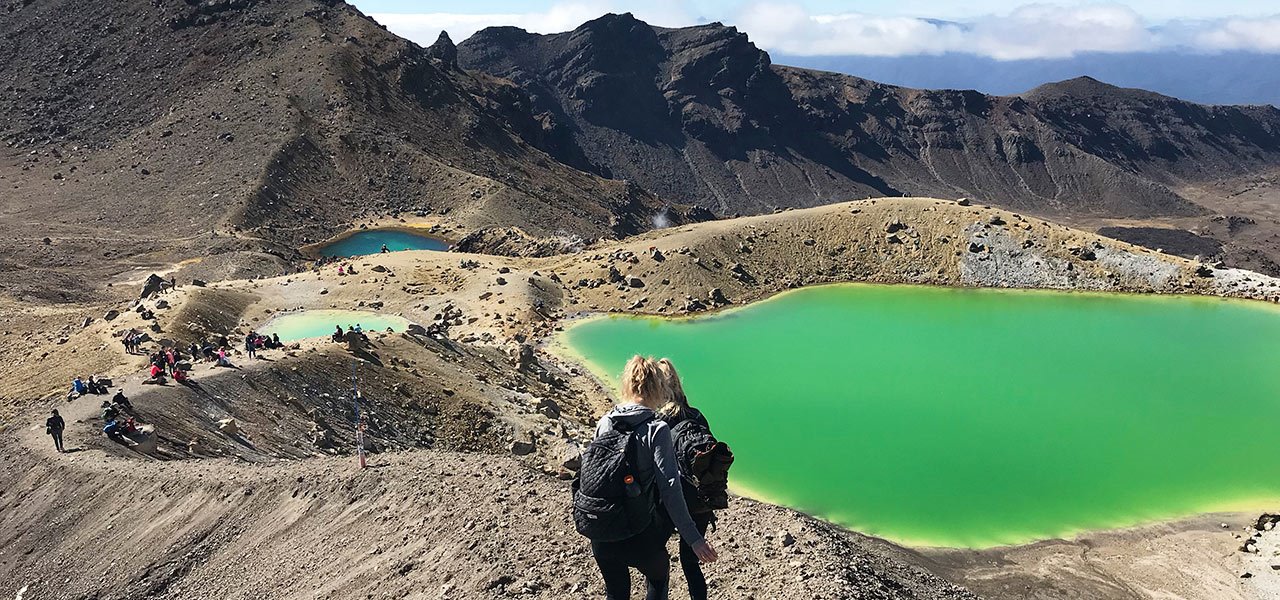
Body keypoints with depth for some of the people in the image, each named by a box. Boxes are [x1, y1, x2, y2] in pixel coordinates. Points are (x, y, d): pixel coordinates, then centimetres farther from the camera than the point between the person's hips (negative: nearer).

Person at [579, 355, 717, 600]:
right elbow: (669, 490, -21)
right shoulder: (656, 430, -16)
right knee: (659, 575, 27)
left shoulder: (604, 423, 0)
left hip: (599, 535, 4)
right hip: (637, 536, -4)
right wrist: (693, 539, -19)